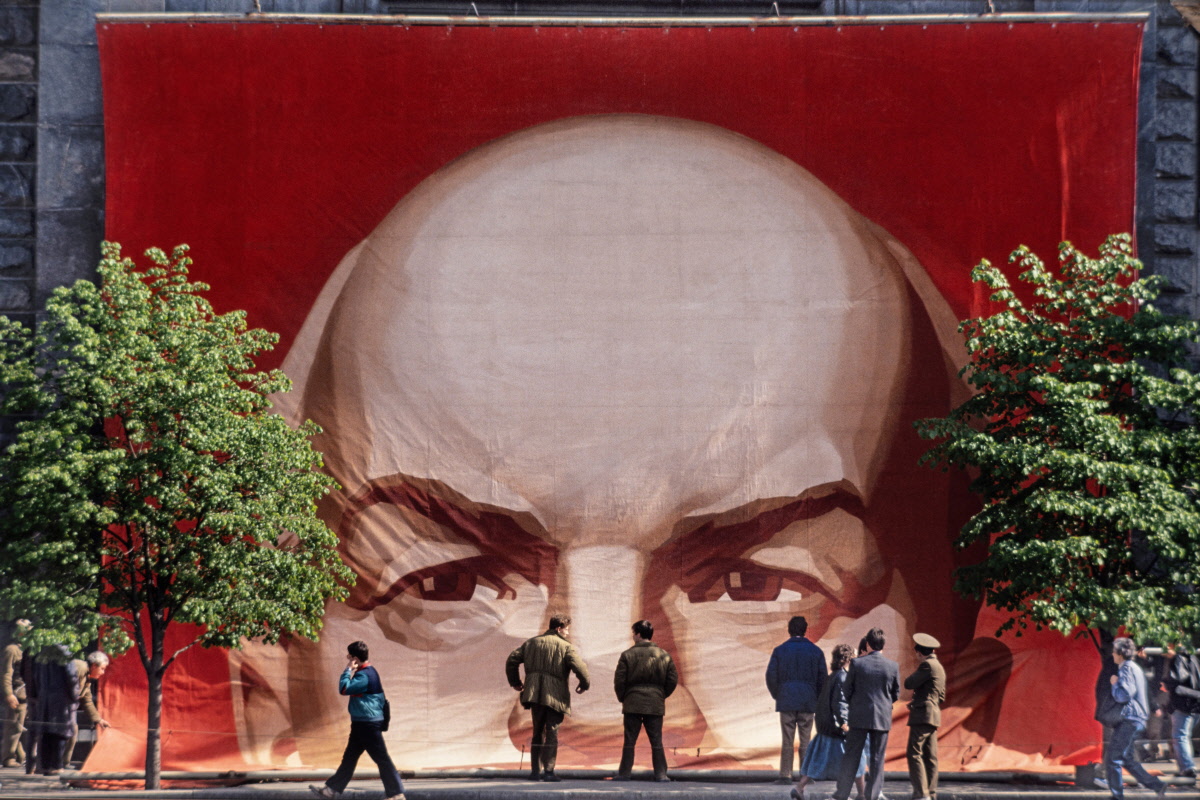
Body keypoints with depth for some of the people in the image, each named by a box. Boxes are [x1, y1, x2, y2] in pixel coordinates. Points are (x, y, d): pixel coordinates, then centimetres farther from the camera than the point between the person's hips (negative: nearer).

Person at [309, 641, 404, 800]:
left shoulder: (365, 675, -19)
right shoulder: (368, 672, 13)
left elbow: (344, 689, -24)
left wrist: (347, 670, -15)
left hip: (368, 725, -11)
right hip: (361, 724, 11)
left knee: (381, 758, -6)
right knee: (349, 757, 13)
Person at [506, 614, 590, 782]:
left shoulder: (531, 643, 13)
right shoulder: (566, 647, -3)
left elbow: (512, 660, 12)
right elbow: (580, 667, -15)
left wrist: (515, 681, 24)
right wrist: (584, 685, 4)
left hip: (534, 693, 5)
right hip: (555, 695, -5)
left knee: (538, 732, 14)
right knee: (552, 733, -1)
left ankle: (535, 771, 12)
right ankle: (548, 771, -8)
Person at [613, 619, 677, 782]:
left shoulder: (628, 655, -4)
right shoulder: (664, 655, 4)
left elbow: (619, 680, -4)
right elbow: (673, 680, 4)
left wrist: (622, 698, 10)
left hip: (633, 703, -2)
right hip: (656, 705, 2)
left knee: (629, 741, 3)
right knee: (656, 741, 4)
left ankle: (624, 773, 4)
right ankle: (661, 773, 0)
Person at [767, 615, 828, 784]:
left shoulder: (779, 651, 0)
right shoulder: (816, 651, 2)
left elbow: (771, 676, -3)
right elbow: (823, 677, 2)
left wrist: (777, 695, 10)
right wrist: (816, 697, 13)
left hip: (786, 701, 0)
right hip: (808, 701, 1)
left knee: (787, 741, 2)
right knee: (805, 741, 4)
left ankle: (785, 775, -1)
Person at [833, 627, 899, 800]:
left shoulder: (857, 663, -7)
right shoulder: (893, 667, -3)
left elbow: (848, 691, 0)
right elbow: (896, 695, 6)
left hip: (859, 717, -1)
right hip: (882, 718, 1)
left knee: (851, 756, 6)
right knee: (877, 759, 6)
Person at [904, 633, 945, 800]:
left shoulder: (927, 665, -12)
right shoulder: (939, 667, 19)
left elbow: (908, 684, -16)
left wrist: (914, 672, 3)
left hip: (922, 716, -10)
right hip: (933, 716, 10)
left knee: (914, 754, -12)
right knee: (929, 756, 9)